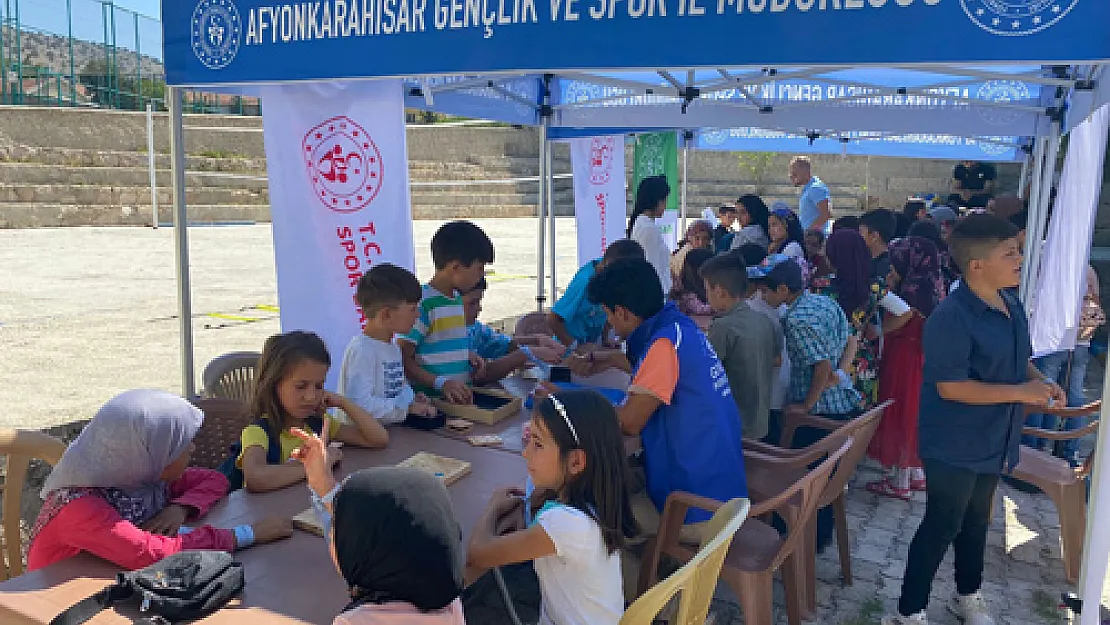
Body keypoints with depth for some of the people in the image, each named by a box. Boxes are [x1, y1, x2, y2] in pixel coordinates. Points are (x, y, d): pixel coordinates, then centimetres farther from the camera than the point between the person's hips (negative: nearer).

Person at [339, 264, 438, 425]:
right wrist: (408, 407, -18)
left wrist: (412, 398, 5)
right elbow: (360, 404, -21)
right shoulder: (362, 350, -15)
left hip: (392, 430, 8)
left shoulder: (393, 348, 15)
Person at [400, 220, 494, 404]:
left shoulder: (457, 298, 15)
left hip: (460, 399, 8)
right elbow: (403, 360, -13)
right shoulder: (423, 303, -13)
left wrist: (468, 357, 9)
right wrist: (441, 383, -24)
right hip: (430, 401, -8)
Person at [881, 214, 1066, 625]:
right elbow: (950, 387, -28)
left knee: (976, 521, 23)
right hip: (954, 446, -8)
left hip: (992, 441, 9)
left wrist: (1039, 380, -3)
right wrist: (1020, 393, -25)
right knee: (942, 526, 2)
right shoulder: (952, 318, -25)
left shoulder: (1011, 304, 4)